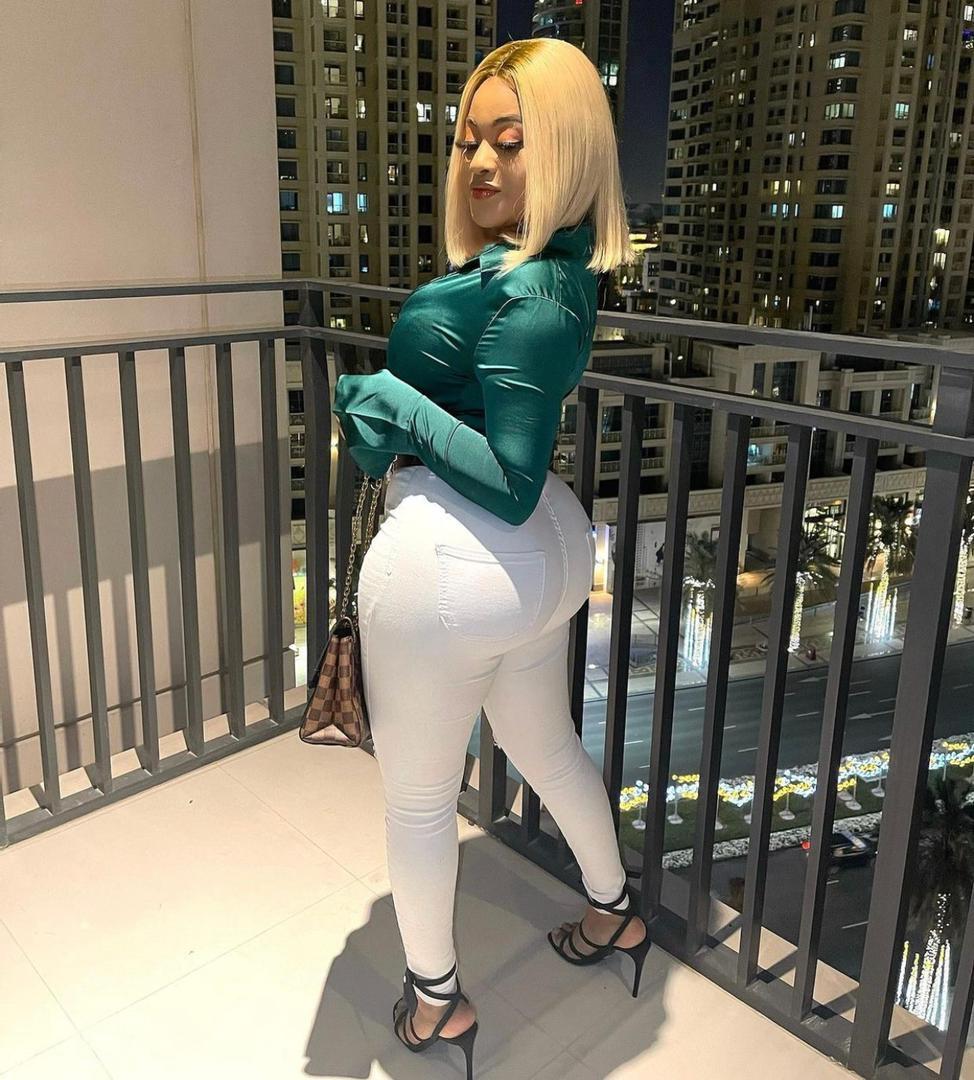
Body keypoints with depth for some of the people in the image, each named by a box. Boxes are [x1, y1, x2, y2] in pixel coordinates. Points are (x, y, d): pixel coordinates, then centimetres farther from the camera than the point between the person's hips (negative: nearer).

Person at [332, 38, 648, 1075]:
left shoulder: (525, 297, -22)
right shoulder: (560, 268, 6)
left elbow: (509, 483, -23)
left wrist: (393, 403, -17)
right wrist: (388, 410, -1)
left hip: (451, 559, -9)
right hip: (546, 554, 10)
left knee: (417, 792, 12)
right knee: (545, 743, 28)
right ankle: (613, 909, 49)